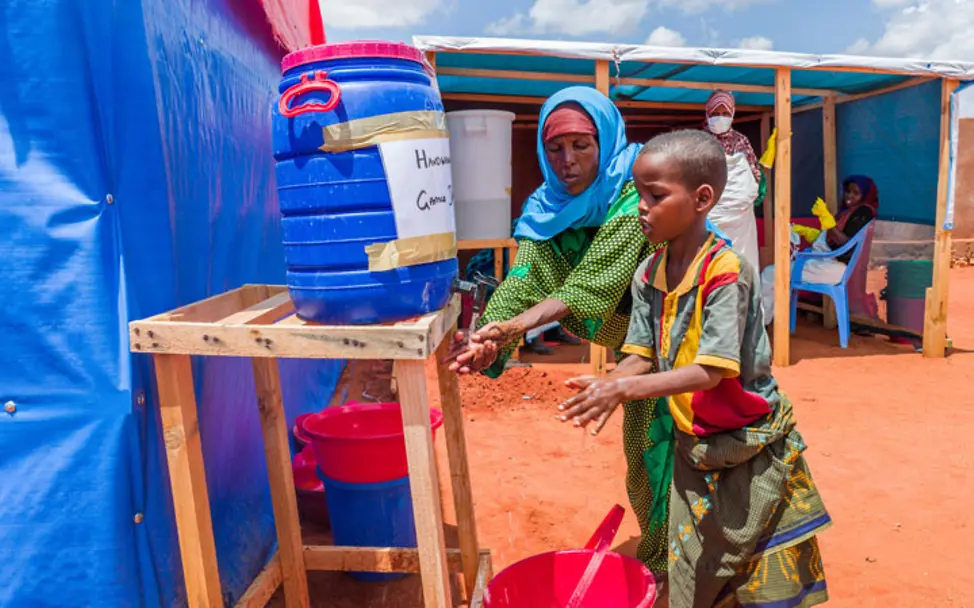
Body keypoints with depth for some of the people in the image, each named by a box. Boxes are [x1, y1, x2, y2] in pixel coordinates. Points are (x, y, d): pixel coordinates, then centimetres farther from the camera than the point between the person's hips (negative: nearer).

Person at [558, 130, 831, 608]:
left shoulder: (726, 271, -23)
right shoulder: (648, 276, -3)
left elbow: (711, 371, -26)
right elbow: (642, 355, -1)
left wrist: (626, 388, -32)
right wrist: (606, 388, -21)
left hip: (748, 444, -5)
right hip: (692, 443, 6)